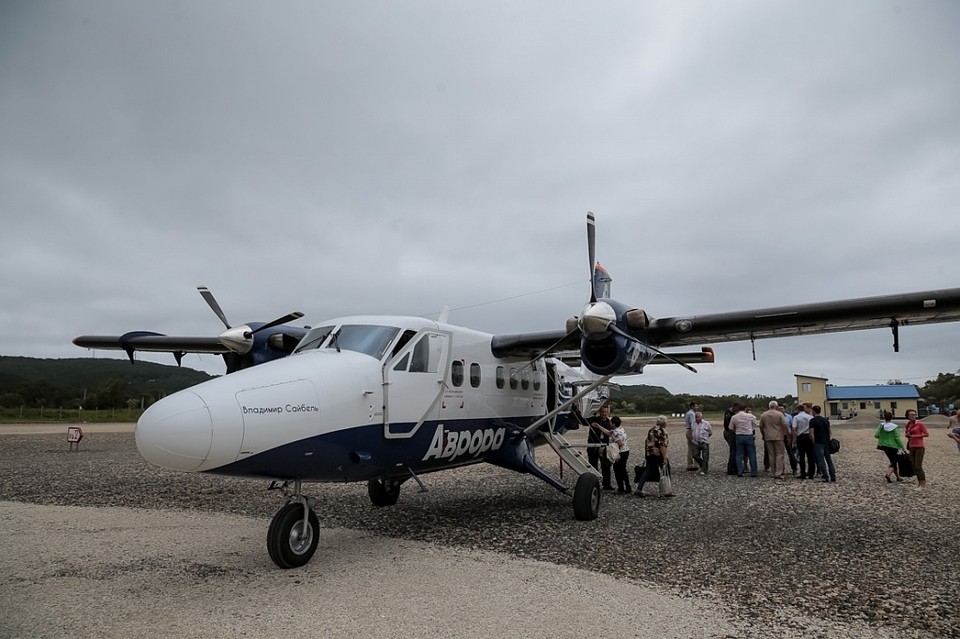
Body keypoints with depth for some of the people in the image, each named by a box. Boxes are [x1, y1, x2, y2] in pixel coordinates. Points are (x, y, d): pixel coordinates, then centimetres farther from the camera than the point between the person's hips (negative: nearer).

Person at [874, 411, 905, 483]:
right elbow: (897, 438, -15)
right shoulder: (895, 427, -13)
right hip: (893, 446, -4)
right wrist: (902, 447, -8)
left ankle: (898, 477, 27)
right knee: (893, 462, 4)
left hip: (884, 446, 4)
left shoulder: (881, 425, -5)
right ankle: (888, 474, -21)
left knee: (893, 461, 18)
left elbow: (876, 435, -11)